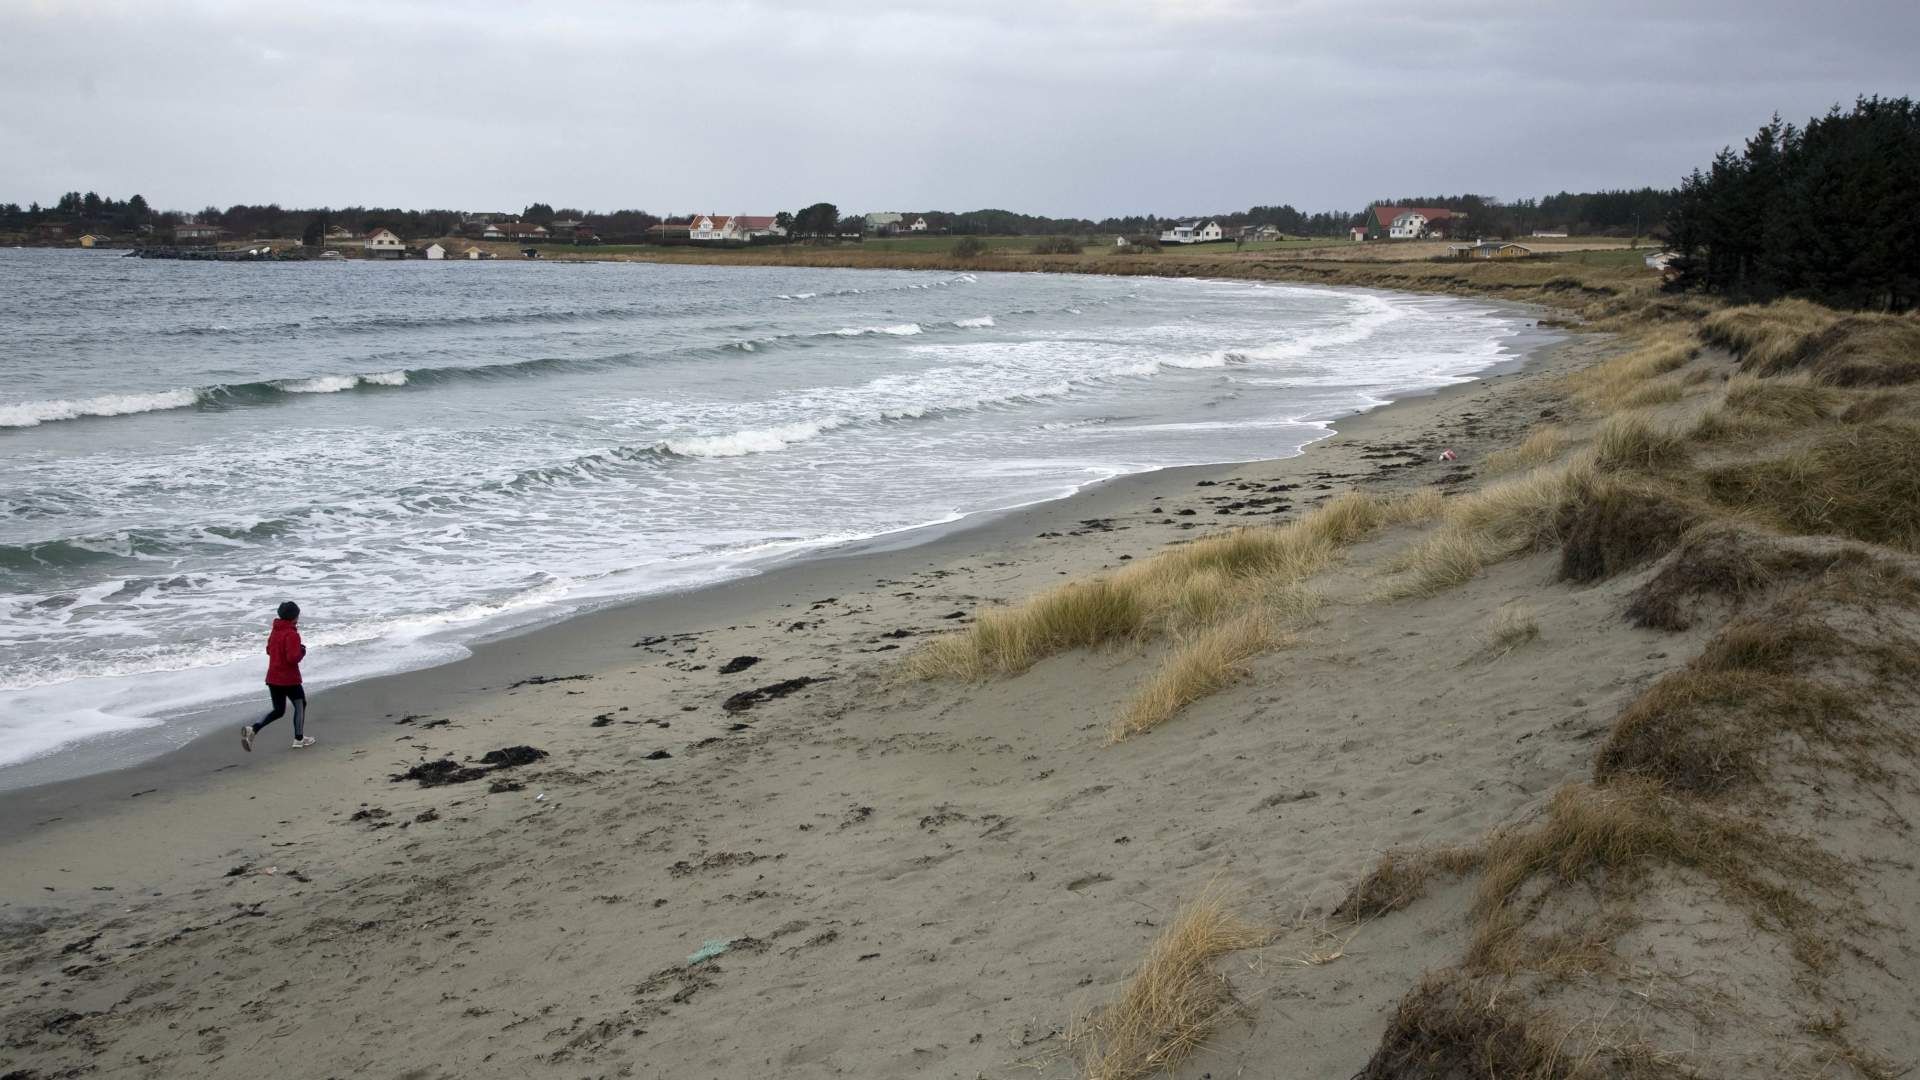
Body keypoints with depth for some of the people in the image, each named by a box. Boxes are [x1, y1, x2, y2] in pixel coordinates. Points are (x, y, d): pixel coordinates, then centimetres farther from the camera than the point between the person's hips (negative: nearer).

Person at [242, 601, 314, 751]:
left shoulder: (275, 631, 8)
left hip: (272, 678, 7)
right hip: (289, 678, -7)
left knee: (278, 711, 14)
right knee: (300, 704, 15)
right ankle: (299, 739, 20)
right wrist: (302, 651, -6)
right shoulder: (291, 634, -19)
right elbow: (293, 658, -26)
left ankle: (252, 729, -8)